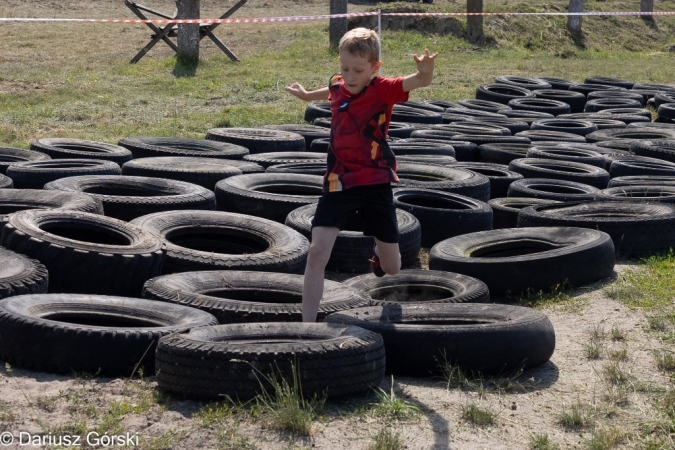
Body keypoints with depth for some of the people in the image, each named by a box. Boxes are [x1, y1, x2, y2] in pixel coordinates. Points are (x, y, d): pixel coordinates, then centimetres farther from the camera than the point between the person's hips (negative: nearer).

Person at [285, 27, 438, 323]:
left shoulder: (382, 90, -12)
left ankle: (379, 252, 50)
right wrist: (307, 95, 46)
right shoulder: (338, 86, 1)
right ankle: (308, 325, -12)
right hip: (338, 181, 2)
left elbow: (419, 82, -31)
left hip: (375, 181, -2)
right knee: (317, 252, -16)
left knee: (391, 266, 10)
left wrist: (425, 71, -54)